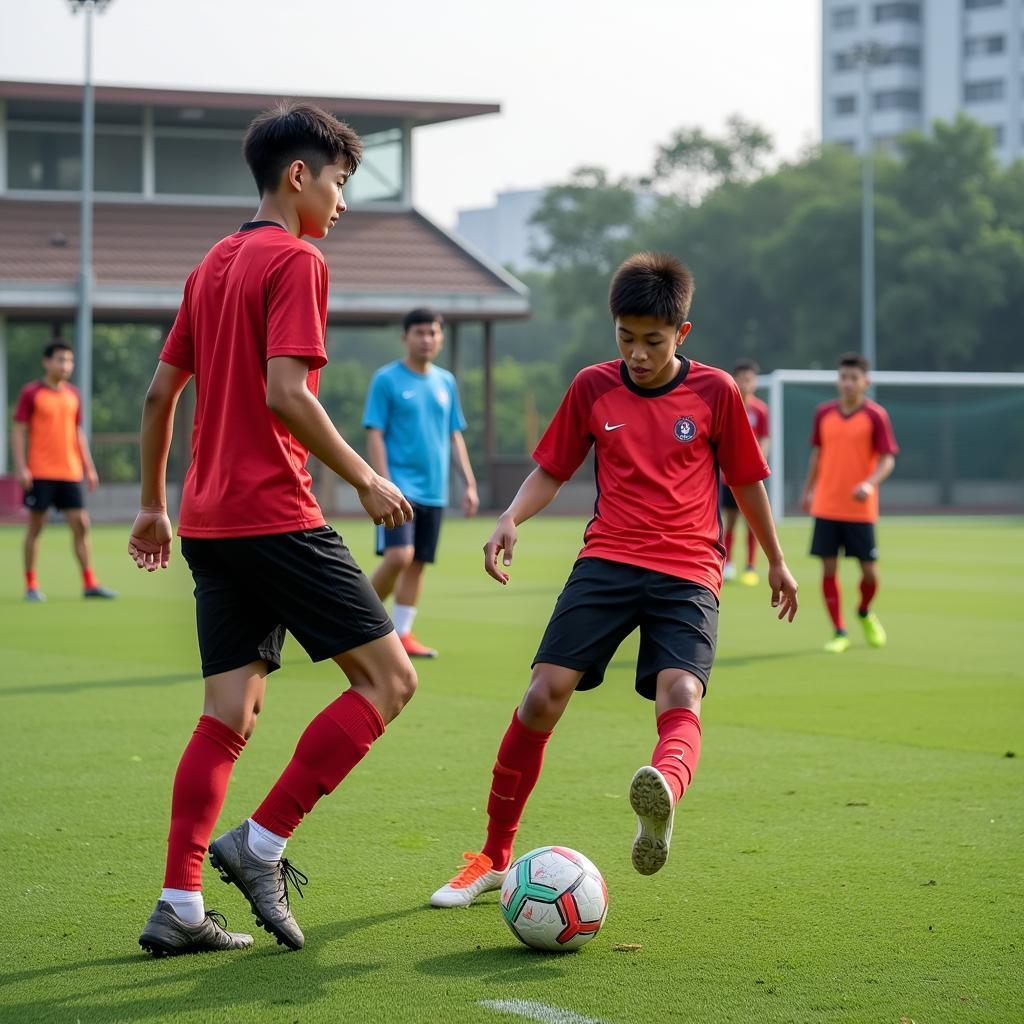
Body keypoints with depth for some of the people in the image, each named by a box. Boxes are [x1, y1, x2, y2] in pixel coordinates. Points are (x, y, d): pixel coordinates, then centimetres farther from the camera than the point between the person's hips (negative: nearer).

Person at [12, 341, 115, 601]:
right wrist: (21, 467, -13)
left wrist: (89, 467, 14)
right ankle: (31, 585, 9)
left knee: (81, 525, 0)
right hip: (40, 473, -4)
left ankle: (90, 583, 5)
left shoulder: (73, 394, 12)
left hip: (70, 473, 5)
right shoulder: (31, 393, -3)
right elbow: (19, 431, -5)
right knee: (36, 527, 1)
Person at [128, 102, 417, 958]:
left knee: (230, 712, 9)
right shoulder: (295, 261, -8)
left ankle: (180, 909, 5)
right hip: (276, 517, -9)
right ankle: (262, 843, -6)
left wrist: (154, 504, 27)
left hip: (210, 524, 9)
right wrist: (366, 478, -11)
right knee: (388, 679, -3)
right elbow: (286, 392, -19)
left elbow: (161, 390, 20)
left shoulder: (214, 264, 18)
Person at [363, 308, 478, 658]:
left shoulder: (446, 382, 13)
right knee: (398, 556, -18)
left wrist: (469, 484, 11)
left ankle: (400, 634, 12)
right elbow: (374, 435, -7)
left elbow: (455, 436, 18)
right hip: (399, 486, -6)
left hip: (434, 491, 6)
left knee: (418, 564, 5)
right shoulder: (387, 379, -3)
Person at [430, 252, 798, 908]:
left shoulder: (715, 392, 2)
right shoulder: (594, 387, 6)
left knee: (681, 695, -28)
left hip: (688, 575, -1)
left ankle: (664, 792, -59)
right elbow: (551, 471, 15)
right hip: (608, 560, 1)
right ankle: (495, 856, 3)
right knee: (545, 695, -12)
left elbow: (746, 480, 15)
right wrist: (511, 518, -6)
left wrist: (776, 561, 24)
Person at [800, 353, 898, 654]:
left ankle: (865, 613, 32)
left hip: (861, 510, -2)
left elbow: (888, 459, -8)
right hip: (826, 507, 2)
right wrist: (808, 490, 20)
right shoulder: (824, 413, 4)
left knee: (870, 572, 1)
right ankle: (839, 634, 8)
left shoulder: (876, 416, -6)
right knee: (829, 569, -1)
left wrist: (870, 483, -25)